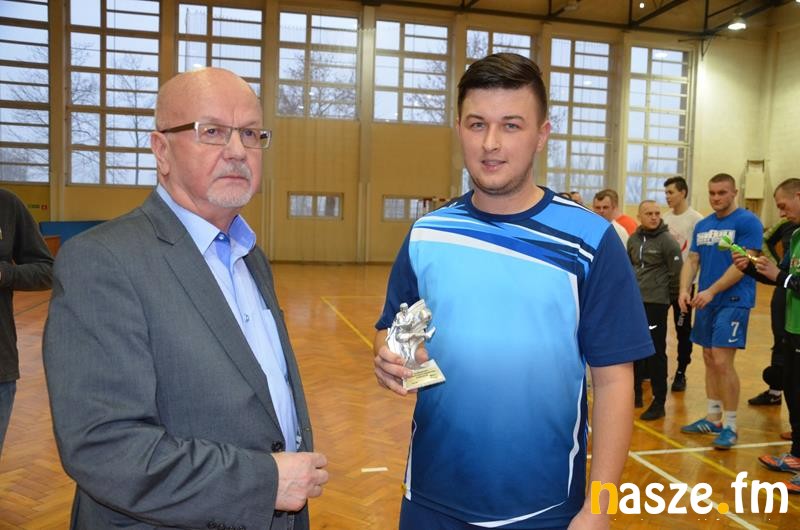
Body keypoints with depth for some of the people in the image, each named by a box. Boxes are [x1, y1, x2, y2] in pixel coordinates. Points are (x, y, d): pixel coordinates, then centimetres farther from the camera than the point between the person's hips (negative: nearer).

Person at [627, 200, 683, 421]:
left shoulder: (667, 241, -9)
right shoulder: (633, 239, 8)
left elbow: (677, 272, -7)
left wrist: (671, 297, -1)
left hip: (656, 303, -6)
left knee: (656, 352, -2)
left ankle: (659, 402, 8)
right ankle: (635, 392, 30)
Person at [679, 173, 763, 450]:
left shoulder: (747, 222, -8)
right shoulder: (702, 225, 12)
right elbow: (692, 261, 10)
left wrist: (711, 291, -20)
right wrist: (684, 290, -7)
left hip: (733, 302, -7)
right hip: (706, 302, 7)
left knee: (722, 362, -9)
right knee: (709, 360, 12)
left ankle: (730, 426, 4)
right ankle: (713, 418, 24)